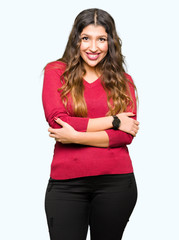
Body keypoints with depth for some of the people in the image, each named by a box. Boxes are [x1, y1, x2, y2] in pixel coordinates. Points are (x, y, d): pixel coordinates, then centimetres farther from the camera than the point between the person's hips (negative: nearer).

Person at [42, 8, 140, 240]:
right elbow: (57, 122, -8)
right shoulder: (56, 72, 4)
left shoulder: (123, 81, 7)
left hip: (116, 180, 2)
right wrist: (113, 120, -8)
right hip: (66, 183, -1)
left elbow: (126, 135, -4)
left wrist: (76, 137, -14)